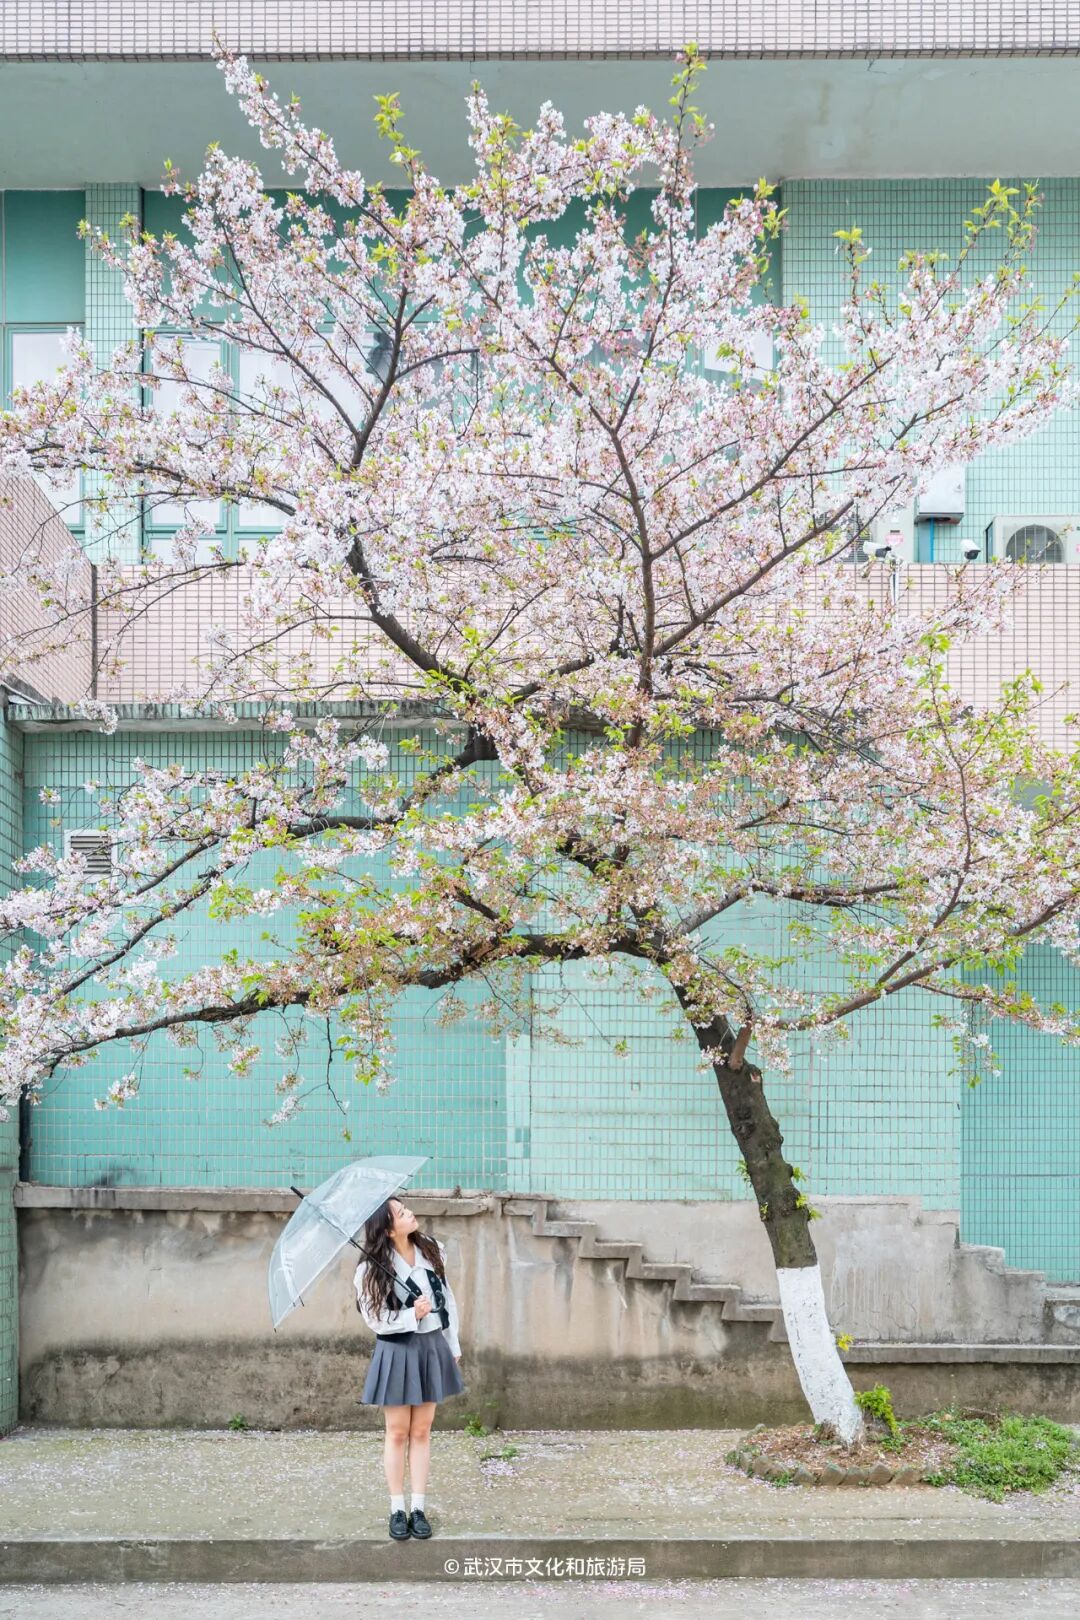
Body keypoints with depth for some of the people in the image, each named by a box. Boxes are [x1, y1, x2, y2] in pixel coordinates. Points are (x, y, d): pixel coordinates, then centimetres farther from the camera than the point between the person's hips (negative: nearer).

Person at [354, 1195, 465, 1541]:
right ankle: (397, 1509, 16)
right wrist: (412, 1315, -24)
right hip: (397, 1352, -4)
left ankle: (418, 1509, 15)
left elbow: (447, 1297, 7)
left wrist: (453, 1344, 10)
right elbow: (374, 1319, -13)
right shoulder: (372, 1269, -15)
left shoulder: (431, 1250, -3)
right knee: (398, 1433, 5)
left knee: (421, 1431, 9)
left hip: (432, 1347, 4)